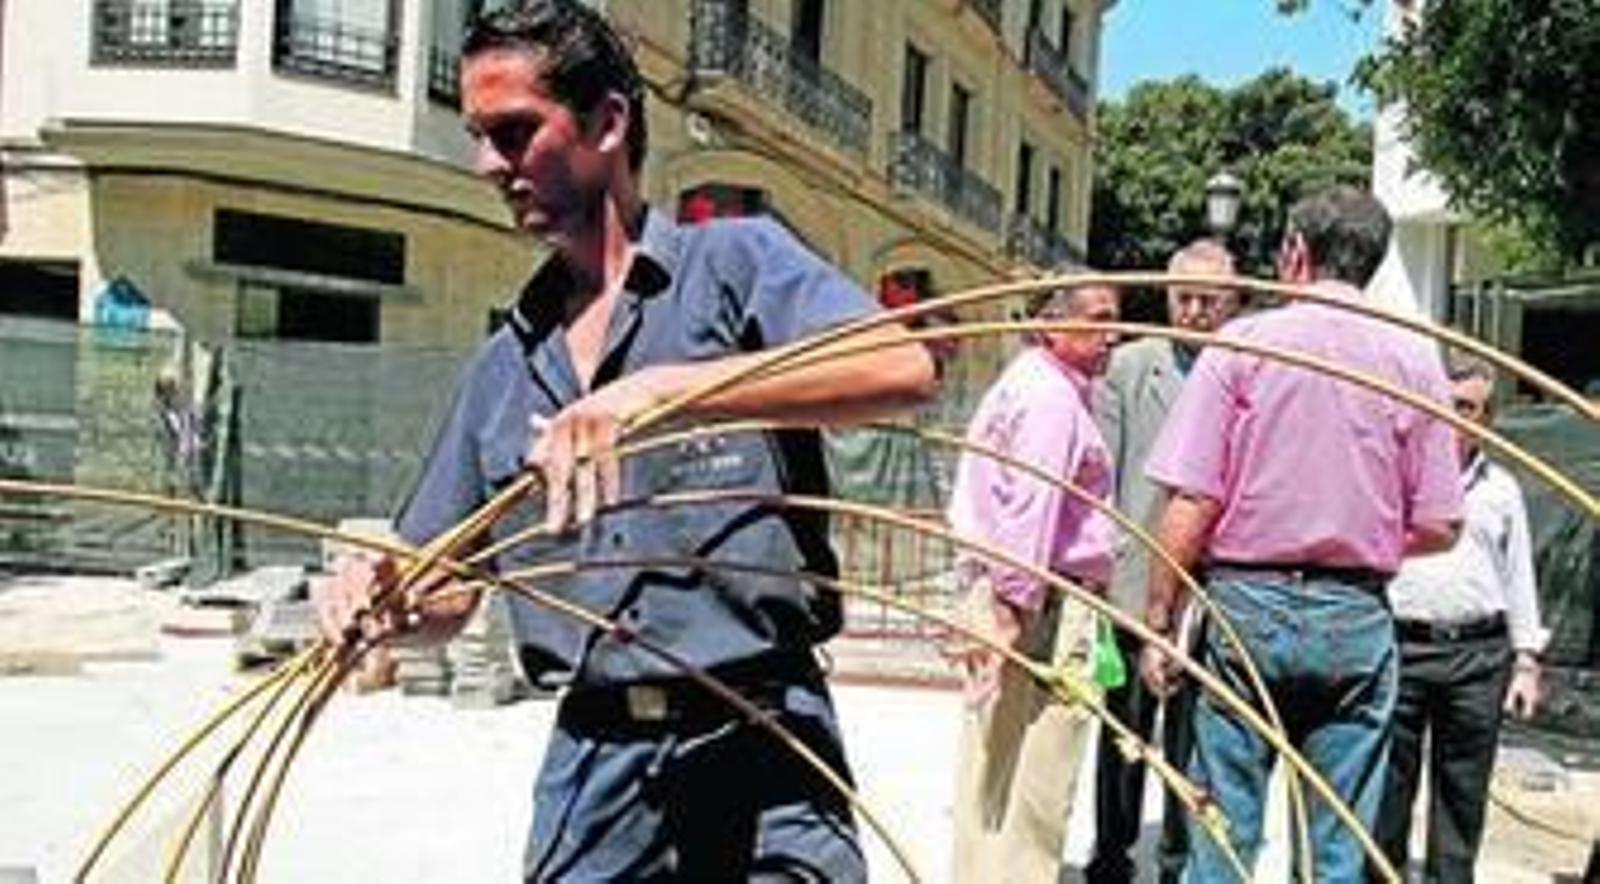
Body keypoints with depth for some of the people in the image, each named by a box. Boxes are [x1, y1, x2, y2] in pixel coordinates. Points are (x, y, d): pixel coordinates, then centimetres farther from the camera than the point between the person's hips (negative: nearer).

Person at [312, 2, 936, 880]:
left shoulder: (734, 261, 0)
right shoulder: (503, 364, 15)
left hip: (755, 744, -4)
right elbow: (447, 592, 17)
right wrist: (378, 603, -6)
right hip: (591, 763, 5)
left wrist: (661, 387, -27)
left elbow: (904, 369, -19)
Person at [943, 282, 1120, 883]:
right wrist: (1012, 607, -24)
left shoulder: (1016, 386, 19)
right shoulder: (1053, 398, -12)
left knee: (990, 764, 15)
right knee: (1033, 780, -5)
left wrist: (983, 602, 18)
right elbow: (1032, 510, -21)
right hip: (1045, 603, -10)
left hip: (987, 587, 10)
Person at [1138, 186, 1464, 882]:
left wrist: (1159, 622, -1)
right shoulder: (1415, 360, 3)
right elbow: (1439, 528, 2)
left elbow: (1191, 504, -9)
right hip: (1358, 620, 2)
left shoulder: (1242, 343, -4)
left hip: (1248, 603, -2)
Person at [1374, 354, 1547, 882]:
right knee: (1386, 783, 3)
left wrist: (1527, 660, 10)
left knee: (1462, 791, 8)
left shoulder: (1502, 489, 13)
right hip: (1399, 648, -2)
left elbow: (1519, 580, 16)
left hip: (1479, 656, 2)